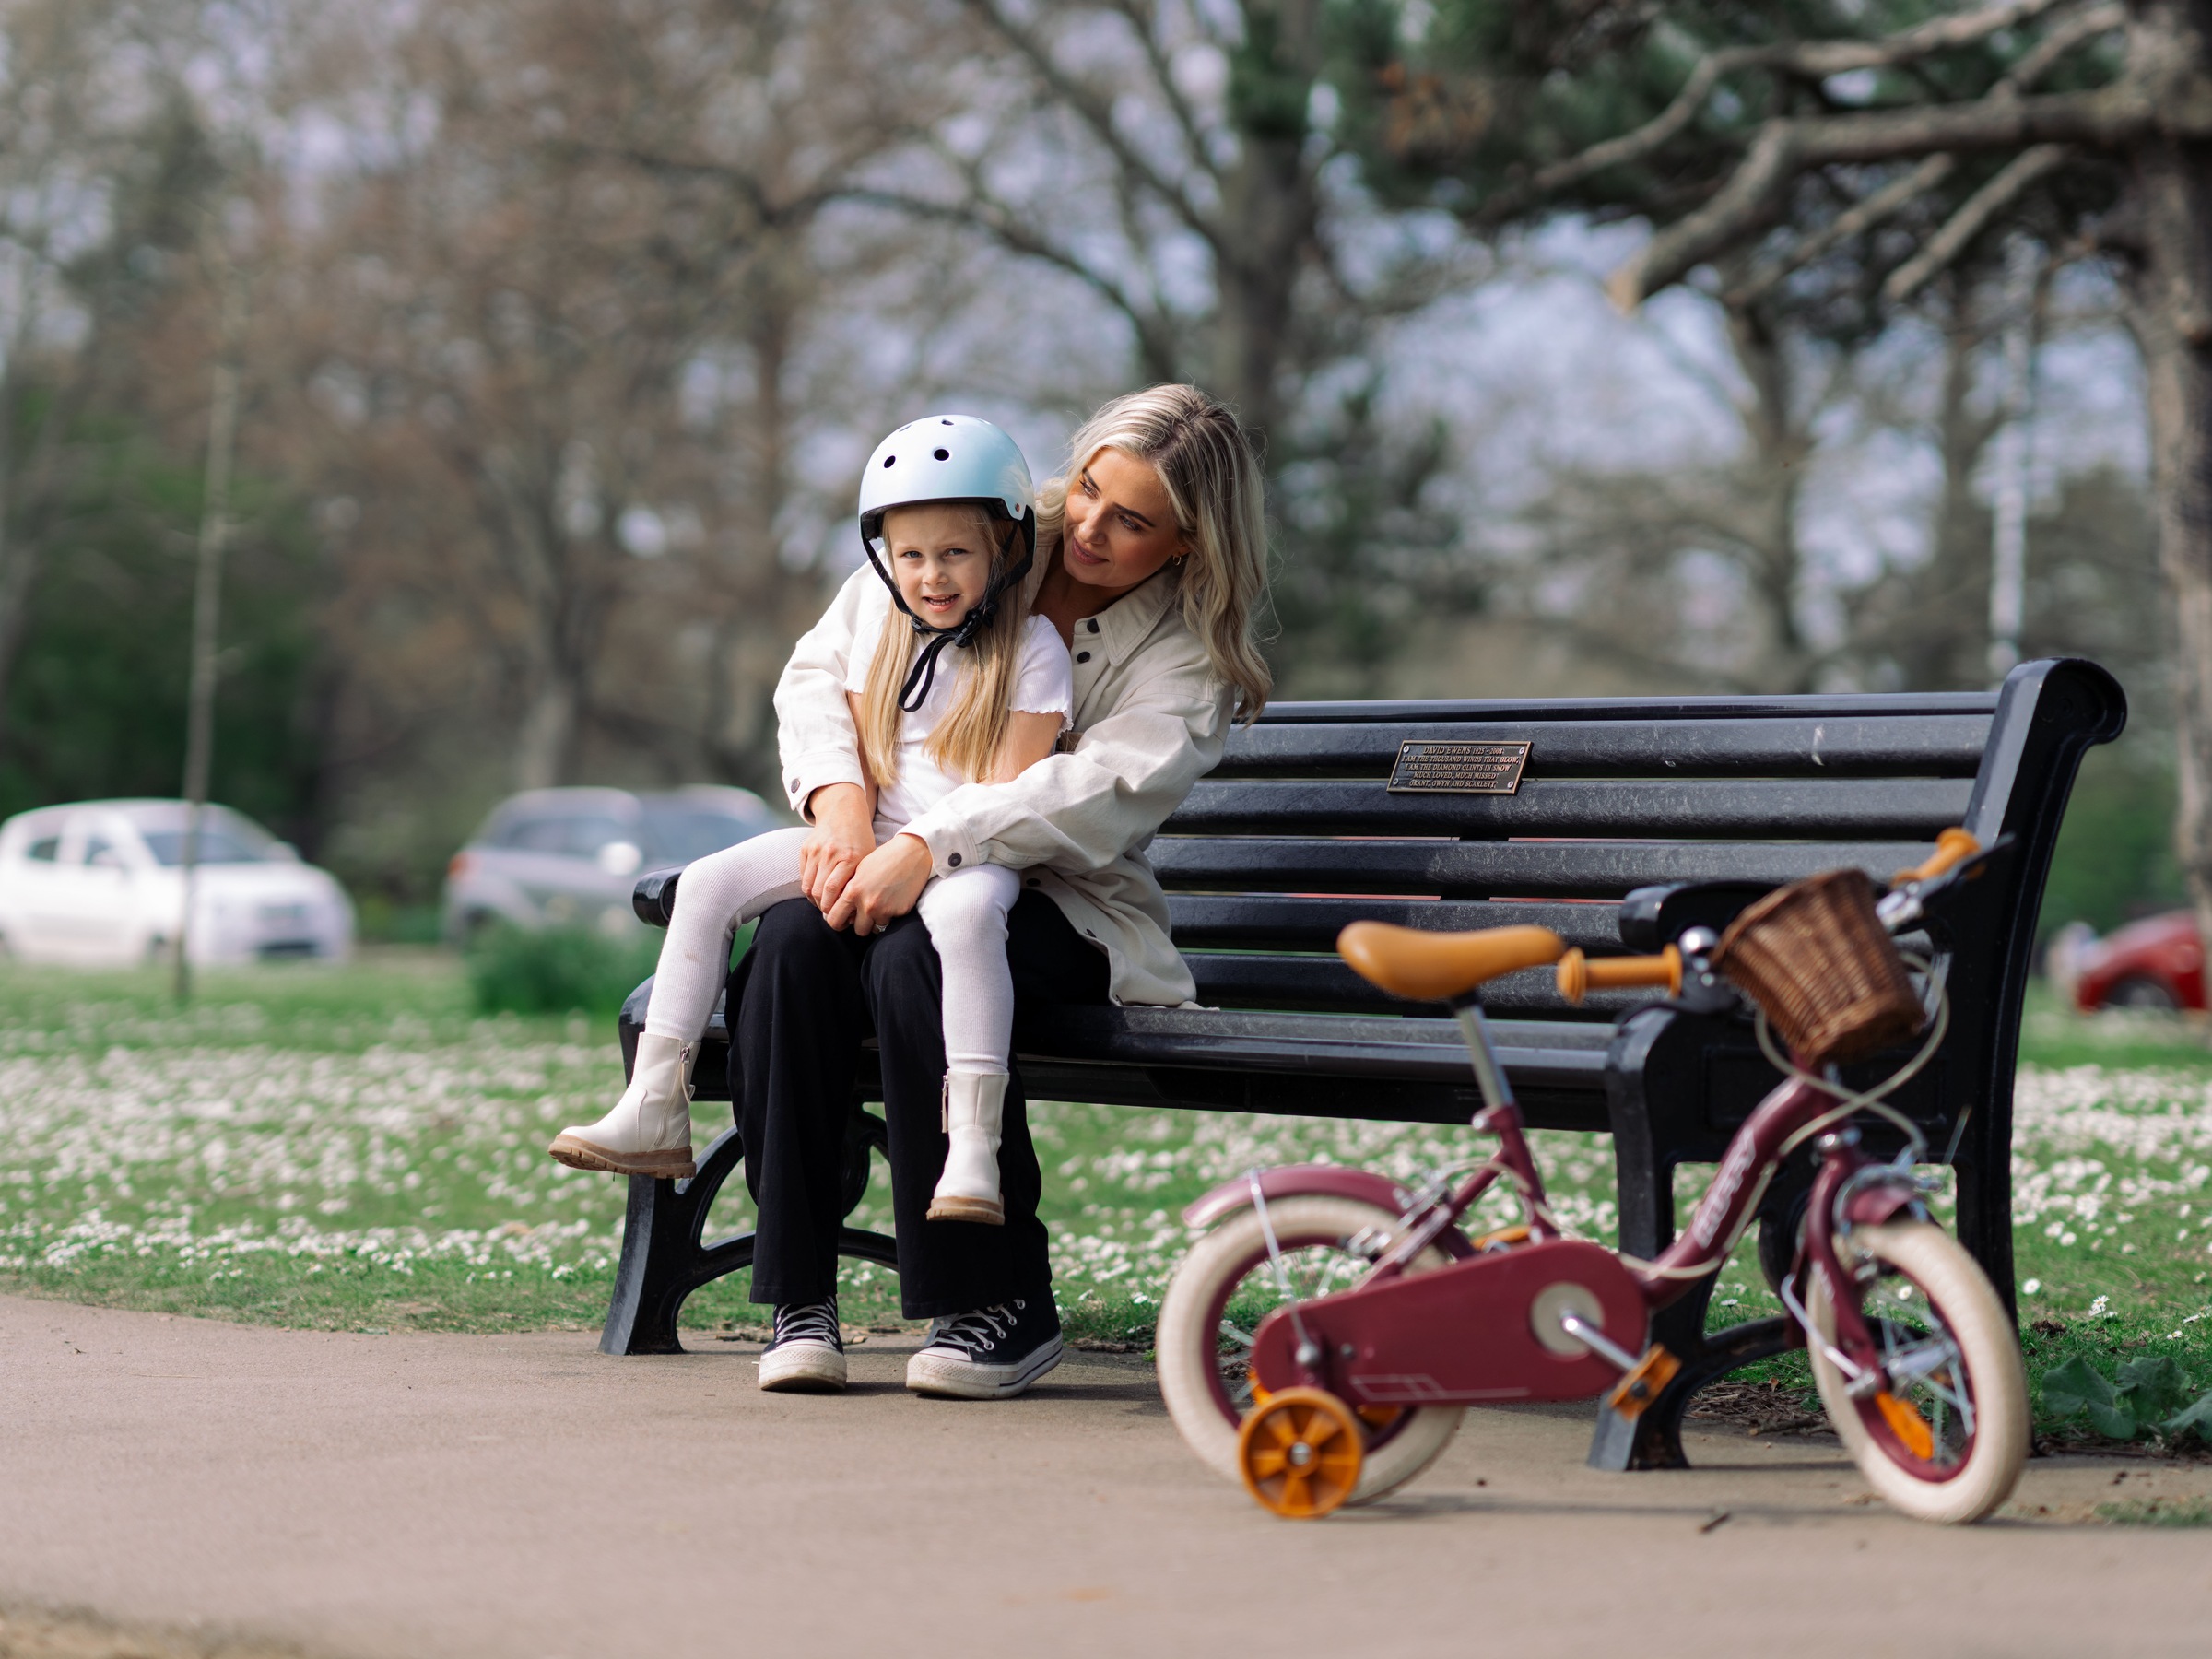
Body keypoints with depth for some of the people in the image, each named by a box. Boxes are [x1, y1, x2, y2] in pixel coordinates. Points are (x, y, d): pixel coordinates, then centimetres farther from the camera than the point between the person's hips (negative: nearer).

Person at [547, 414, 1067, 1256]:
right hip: (879, 842, 6)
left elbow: (1008, 799, -13)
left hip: (975, 855, -6)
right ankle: (655, 1113, -11)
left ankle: (974, 1152, -46)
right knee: (709, 883, -11)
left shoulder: (1031, 648, -6)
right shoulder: (886, 627, 11)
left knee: (963, 912, -42)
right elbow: (855, 760, 11)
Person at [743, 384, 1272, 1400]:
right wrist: (839, 795, -16)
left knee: (917, 958, -36)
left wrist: (927, 845, -33)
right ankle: (801, 1297, -24)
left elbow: (1102, 794, -20)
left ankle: (1002, 1305, -27)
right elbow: (820, 669, 5)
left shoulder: (1192, 654, -3)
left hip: (1062, 905, -3)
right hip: (892, 871, 3)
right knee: (793, 942, -31)